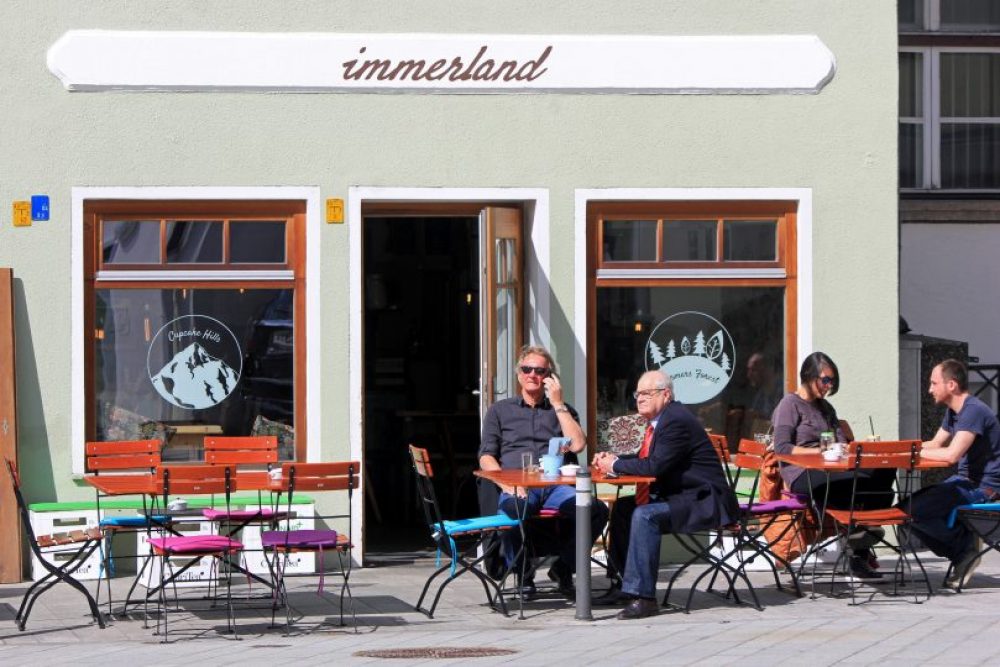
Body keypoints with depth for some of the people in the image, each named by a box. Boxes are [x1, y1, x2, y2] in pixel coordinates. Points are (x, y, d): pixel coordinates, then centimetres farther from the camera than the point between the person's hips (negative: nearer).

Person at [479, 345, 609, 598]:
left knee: (598, 510, -27)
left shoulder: (562, 410, 25)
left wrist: (557, 404, 5)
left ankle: (563, 566, -5)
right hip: (517, 488, -2)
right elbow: (486, 456, 12)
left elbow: (577, 445, 5)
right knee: (512, 509, -39)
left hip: (555, 486, 2)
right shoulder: (500, 410, 21)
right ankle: (523, 573, -14)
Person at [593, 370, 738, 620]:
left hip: (703, 502, -11)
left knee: (645, 515, -29)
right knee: (622, 507, 9)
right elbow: (645, 460, 22)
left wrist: (616, 465, -12)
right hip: (679, 497, 11)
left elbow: (654, 465, -25)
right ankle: (623, 581, 13)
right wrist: (613, 460, 3)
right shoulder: (662, 420, 15)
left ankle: (643, 596, -29)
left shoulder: (677, 421, -18)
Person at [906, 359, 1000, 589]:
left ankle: (965, 544, -2)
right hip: (966, 481, 10)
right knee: (906, 507, 3)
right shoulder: (953, 411, 12)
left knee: (912, 510, -20)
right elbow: (935, 444, 19)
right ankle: (963, 553, 3)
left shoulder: (973, 411, -20)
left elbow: (952, 454, -28)